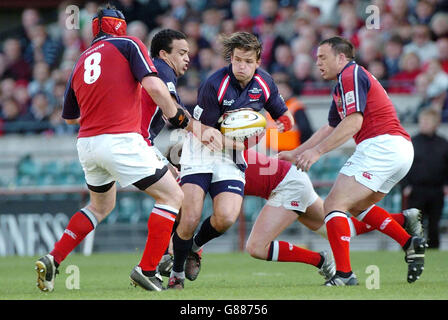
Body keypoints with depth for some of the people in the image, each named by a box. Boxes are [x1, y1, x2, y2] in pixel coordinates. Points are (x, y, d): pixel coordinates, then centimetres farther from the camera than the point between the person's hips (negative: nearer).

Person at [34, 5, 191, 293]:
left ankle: (53, 260, 16)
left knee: (101, 205, 29)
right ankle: (147, 269, -5)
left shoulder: (81, 62, 19)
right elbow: (153, 85, -11)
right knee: (173, 196, 4)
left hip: (87, 144, 7)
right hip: (120, 140, -7)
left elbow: (70, 116, 28)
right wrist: (175, 115, 4)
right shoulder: (128, 44, 3)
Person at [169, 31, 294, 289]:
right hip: (200, 153, -4)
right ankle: (177, 273, 6)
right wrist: (232, 141, -25)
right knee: (191, 218, -17)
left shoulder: (264, 83, -2)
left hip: (233, 160, 4)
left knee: (226, 218, -17)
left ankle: (193, 247, 15)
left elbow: (285, 118, 9)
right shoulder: (214, 85, -19)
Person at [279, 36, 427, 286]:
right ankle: (410, 243, 13)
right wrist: (295, 153, 35)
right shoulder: (345, 83, 27)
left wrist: (317, 150, -19)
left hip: (380, 145, -10)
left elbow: (353, 123, -17)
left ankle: (344, 273, -20)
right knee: (358, 206, 25)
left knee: (334, 205, -11)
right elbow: (330, 129, 34)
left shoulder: (350, 75, -5)